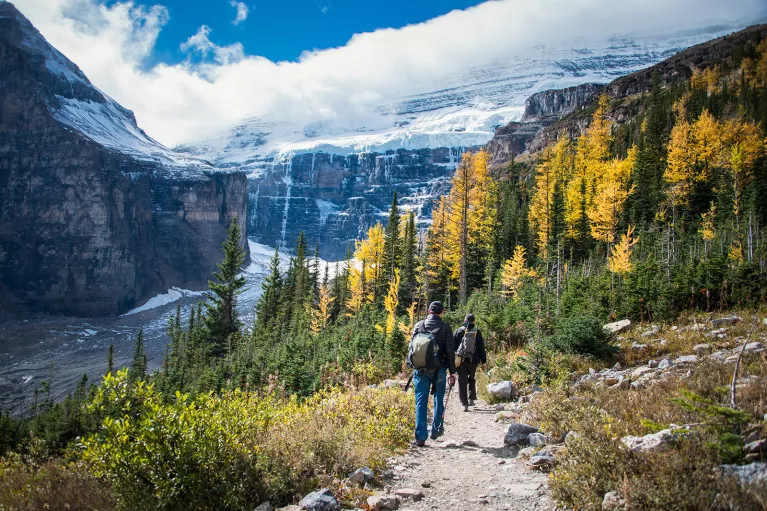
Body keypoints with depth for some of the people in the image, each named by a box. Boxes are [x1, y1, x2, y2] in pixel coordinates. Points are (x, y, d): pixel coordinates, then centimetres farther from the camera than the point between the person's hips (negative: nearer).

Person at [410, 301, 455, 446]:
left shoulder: (419, 325, 2)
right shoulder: (445, 327, -3)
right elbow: (450, 351, -3)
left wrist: (414, 368, 13)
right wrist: (452, 372, 3)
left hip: (421, 370, 1)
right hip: (439, 370, -1)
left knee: (421, 402, 2)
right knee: (438, 400, 17)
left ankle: (420, 437, -3)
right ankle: (436, 430, 25)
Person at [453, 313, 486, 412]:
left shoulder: (458, 331, 2)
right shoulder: (477, 332, 2)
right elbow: (481, 347, 2)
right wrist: (483, 360, 8)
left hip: (460, 360, -1)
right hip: (473, 360, 1)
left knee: (462, 382, 3)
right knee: (472, 379, 22)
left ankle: (465, 404, -2)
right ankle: (471, 399, 17)